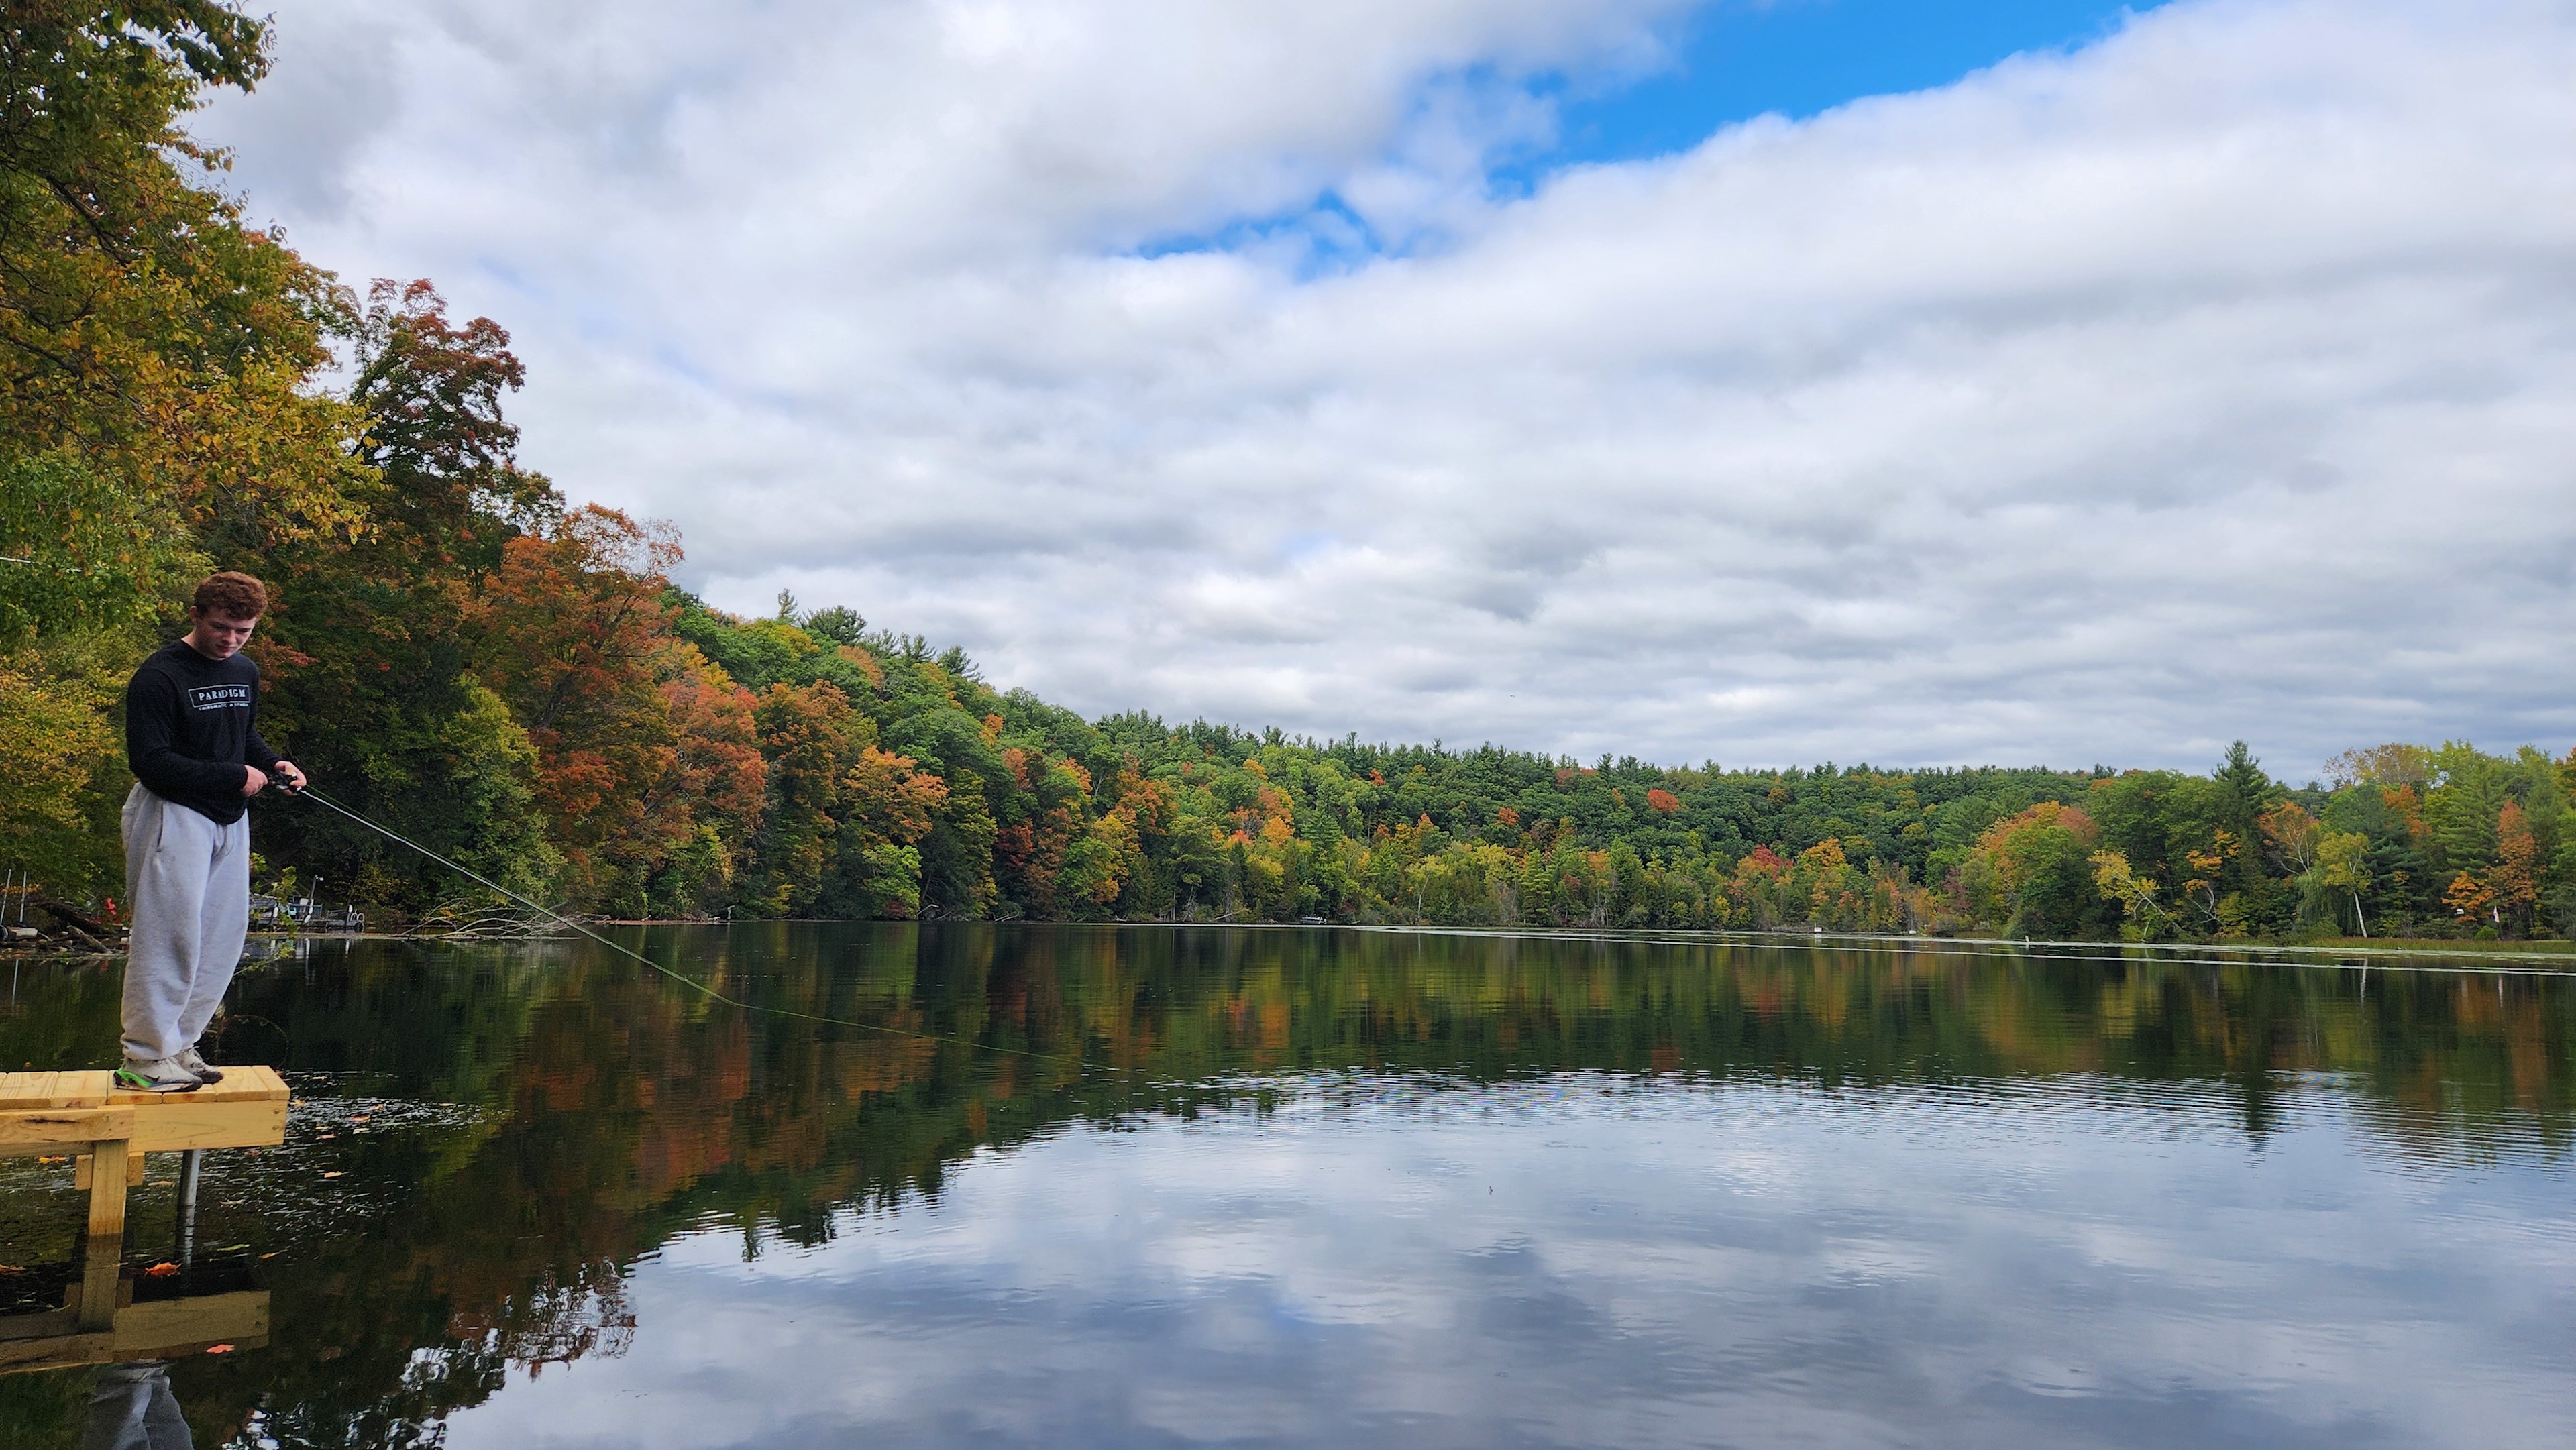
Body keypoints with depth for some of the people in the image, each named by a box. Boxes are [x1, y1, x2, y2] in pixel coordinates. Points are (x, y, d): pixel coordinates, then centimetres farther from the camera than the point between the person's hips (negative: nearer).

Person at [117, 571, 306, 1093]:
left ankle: (177, 1044, 19)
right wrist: (233, 776, -19)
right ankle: (145, 1058, -2)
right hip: (174, 815, -8)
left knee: (224, 933, 9)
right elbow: (150, 761, -18)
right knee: (171, 933, -9)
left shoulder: (246, 673, 11)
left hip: (229, 818, 8)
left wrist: (274, 764, 4)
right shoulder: (159, 676, -13)